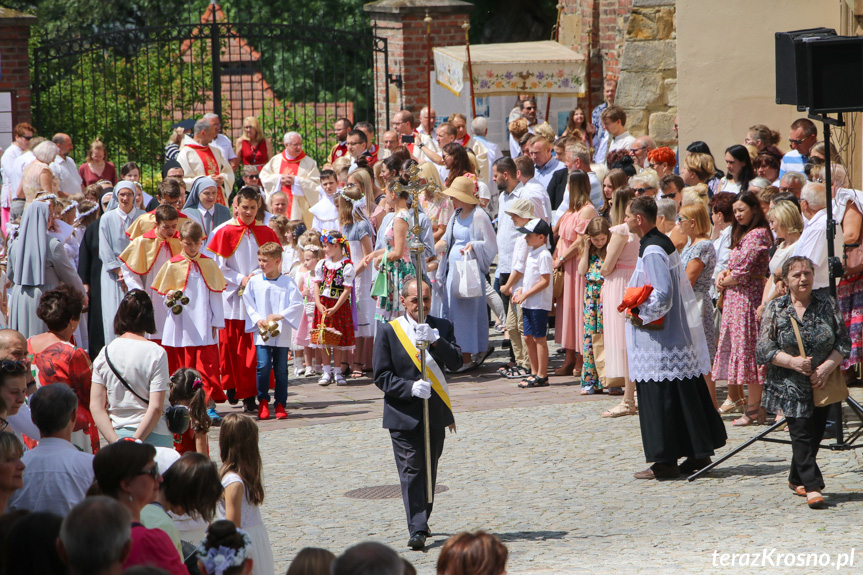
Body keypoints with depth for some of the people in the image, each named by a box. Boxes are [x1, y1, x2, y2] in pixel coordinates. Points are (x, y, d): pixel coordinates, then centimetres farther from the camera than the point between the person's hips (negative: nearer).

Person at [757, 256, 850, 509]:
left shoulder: (827, 304, 3)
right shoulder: (775, 309, -2)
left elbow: (843, 341, 3)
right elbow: (763, 350, -4)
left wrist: (826, 367, -12)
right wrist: (792, 361, -19)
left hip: (822, 384, 3)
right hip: (790, 385, -3)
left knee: (816, 432, 7)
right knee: (801, 431, -12)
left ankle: (797, 479, 27)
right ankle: (812, 486, -14)